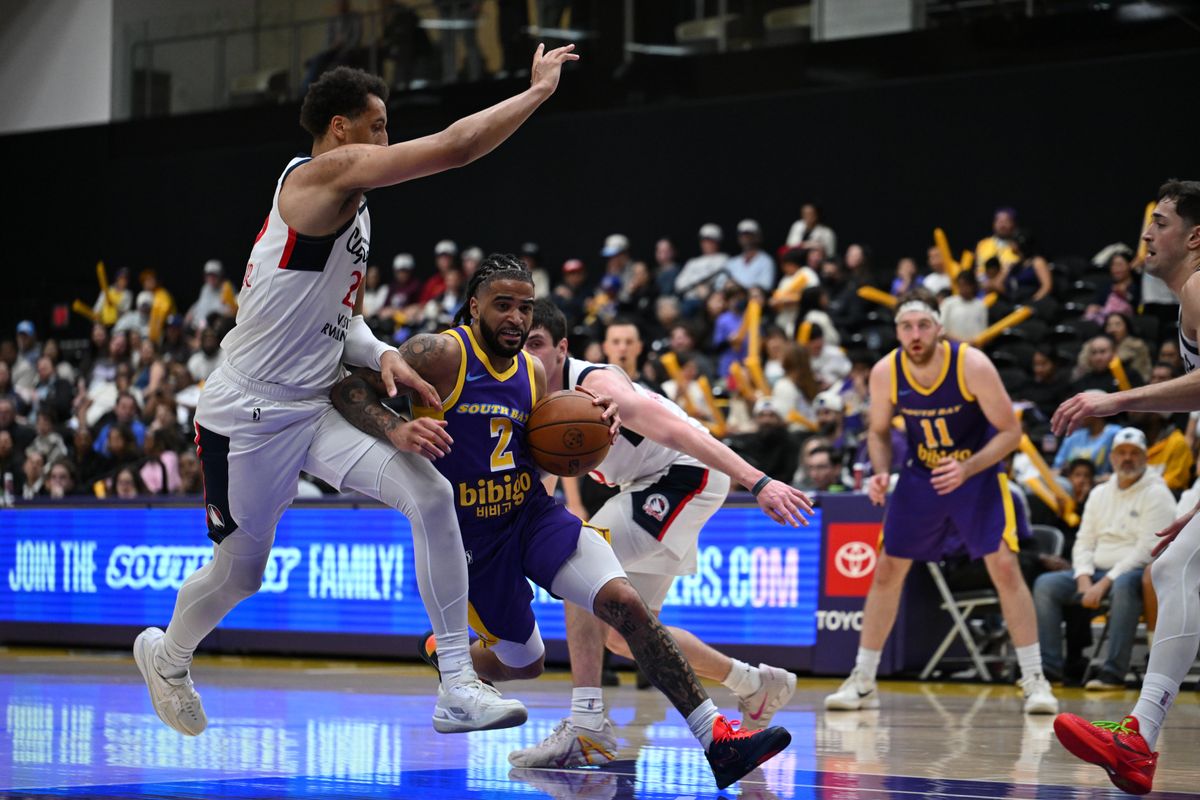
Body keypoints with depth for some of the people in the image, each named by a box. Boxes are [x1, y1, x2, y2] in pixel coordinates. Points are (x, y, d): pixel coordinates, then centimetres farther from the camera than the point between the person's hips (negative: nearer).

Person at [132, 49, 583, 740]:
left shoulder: (354, 205, 14)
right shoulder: (322, 173, -16)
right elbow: (455, 146, -23)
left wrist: (381, 354, -3)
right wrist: (538, 91, -14)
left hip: (315, 407, 8)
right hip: (248, 415, -8)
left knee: (432, 496, -14)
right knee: (241, 572, 9)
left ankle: (459, 689, -15)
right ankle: (165, 653, 42)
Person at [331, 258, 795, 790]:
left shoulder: (534, 372, 5)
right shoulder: (442, 354, -14)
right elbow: (350, 390, -18)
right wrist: (397, 431, -37)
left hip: (535, 513, 4)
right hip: (472, 536, -4)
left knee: (625, 603, -19)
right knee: (523, 662, 12)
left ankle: (717, 739, -23)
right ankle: (447, 651, 48)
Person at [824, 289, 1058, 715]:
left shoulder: (972, 365, -24)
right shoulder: (885, 372, -15)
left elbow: (1011, 431, -17)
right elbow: (879, 431, 3)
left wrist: (965, 470, -30)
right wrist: (881, 472, -17)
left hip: (978, 471, -3)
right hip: (921, 474, 3)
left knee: (1004, 567, -15)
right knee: (887, 570, 1)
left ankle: (1035, 680, -7)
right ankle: (862, 682, 11)